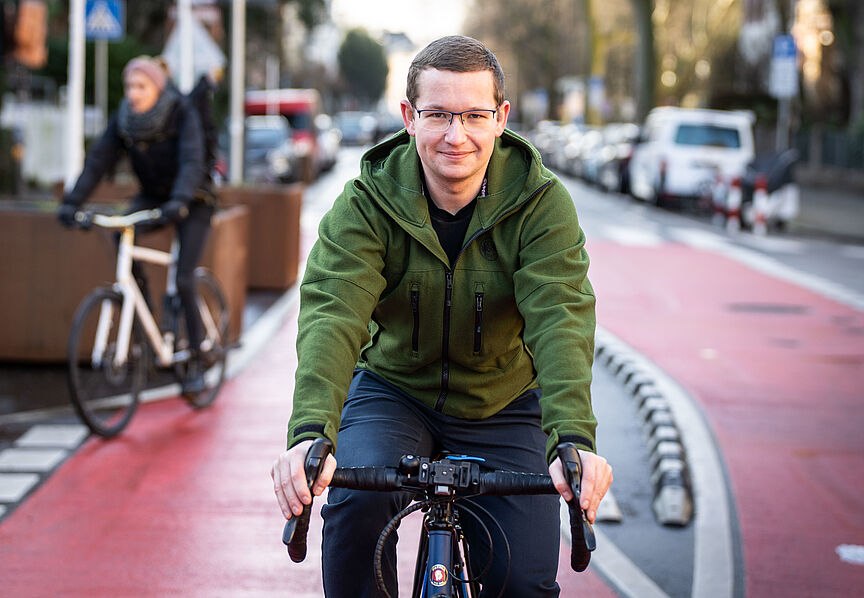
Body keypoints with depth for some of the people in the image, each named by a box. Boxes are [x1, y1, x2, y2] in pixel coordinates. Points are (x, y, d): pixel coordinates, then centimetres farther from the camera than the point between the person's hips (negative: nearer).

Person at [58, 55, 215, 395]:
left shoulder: (183, 115, -22)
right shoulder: (124, 119, -11)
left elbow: (192, 161, -35)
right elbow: (98, 160, -17)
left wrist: (179, 201, -53)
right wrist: (72, 202, -30)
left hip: (192, 201, -4)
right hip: (152, 197, 4)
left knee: (183, 281, -14)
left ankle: (196, 363, 1)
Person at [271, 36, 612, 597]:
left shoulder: (542, 203, -17)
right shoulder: (366, 203, -17)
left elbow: (560, 319, -29)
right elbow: (332, 313, -30)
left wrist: (574, 438, -46)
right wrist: (310, 432, -48)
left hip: (503, 406, 1)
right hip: (392, 392, 0)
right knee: (356, 497, -31)